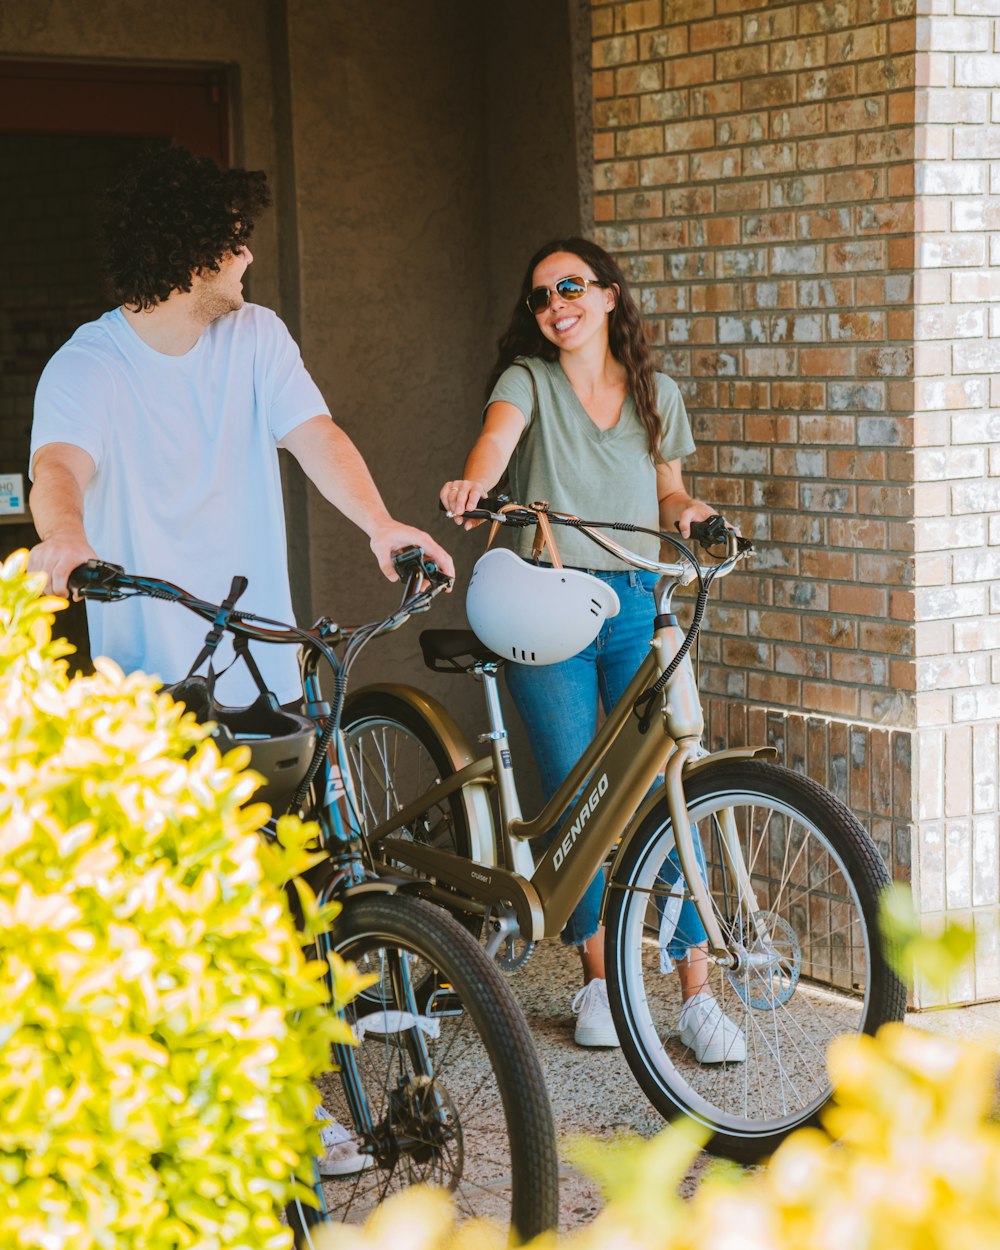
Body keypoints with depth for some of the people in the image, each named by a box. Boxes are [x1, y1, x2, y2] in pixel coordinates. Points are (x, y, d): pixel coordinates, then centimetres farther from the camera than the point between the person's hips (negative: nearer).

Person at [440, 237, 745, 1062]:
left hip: (637, 606, 2)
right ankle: (599, 978, 17)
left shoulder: (657, 395, 12)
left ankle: (697, 995, -1)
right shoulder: (528, 379, 2)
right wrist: (473, 484, -42)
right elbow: (498, 434, -20)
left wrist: (685, 511, -3)